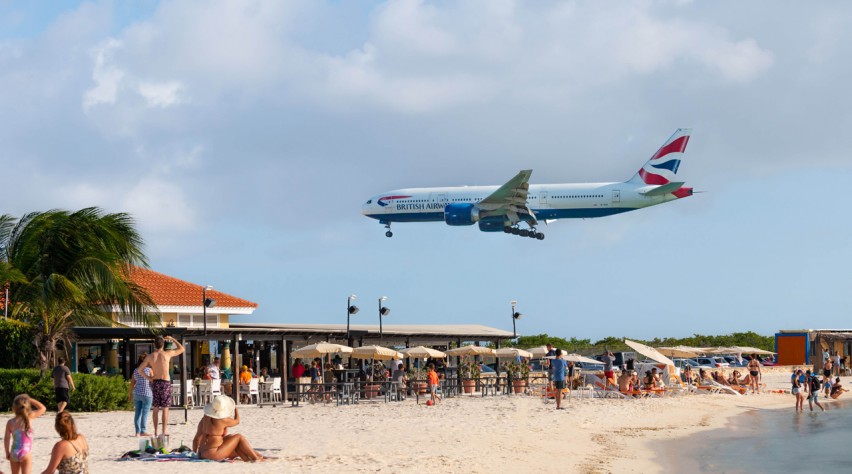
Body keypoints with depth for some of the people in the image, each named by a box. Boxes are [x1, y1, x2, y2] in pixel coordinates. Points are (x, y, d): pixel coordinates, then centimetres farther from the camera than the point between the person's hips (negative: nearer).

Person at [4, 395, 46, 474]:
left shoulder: (10, 422, -3)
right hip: (25, 453, -3)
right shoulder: (29, 417, -11)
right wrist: (30, 399, 2)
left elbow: (6, 439, 1)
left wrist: (7, 453, 13)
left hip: (14, 453, 3)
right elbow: (43, 408, -1)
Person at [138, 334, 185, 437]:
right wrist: (172, 339, 14)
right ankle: (164, 432, -6)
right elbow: (182, 349, 7)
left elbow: (140, 370, 0)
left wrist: (149, 378, 10)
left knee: (156, 409, 11)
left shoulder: (150, 356, -2)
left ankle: (156, 432, 13)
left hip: (155, 382, 3)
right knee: (165, 409, -1)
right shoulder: (167, 354, -8)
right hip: (166, 382, -3)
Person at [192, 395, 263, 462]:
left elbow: (196, 439, 12)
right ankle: (257, 458, 13)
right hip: (213, 454, -8)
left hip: (203, 454, 8)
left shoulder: (204, 419, 7)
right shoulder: (223, 420, -15)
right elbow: (237, 421, 8)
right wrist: (235, 407, 25)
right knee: (239, 437, 4)